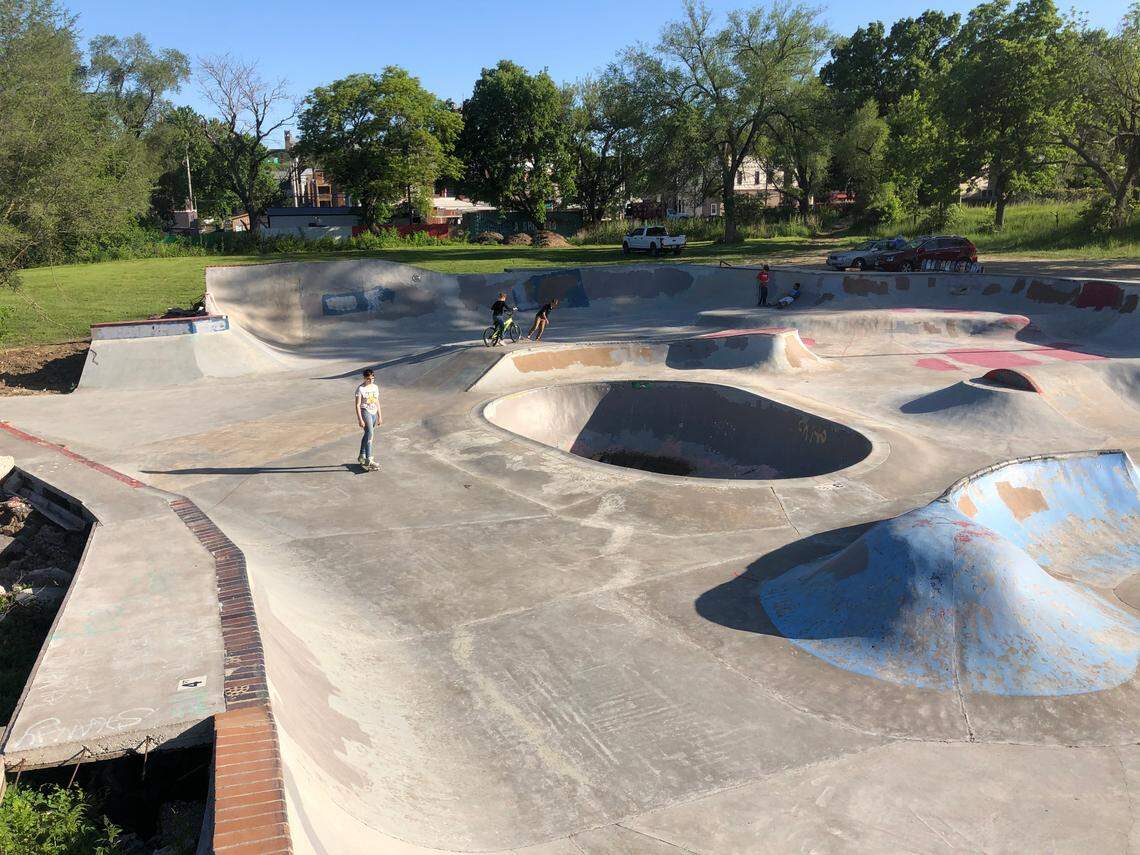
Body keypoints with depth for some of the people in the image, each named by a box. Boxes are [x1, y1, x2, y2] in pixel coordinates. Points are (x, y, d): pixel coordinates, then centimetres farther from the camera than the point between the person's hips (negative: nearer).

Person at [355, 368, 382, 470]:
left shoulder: (375, 387, 9)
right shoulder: (360, 388, -10)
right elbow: (357, 405, -12)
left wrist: (379, 416, 15)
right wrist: (360, 419, -17)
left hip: (374, 413, 7)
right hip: (365, 412, -7)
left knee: (367, 434, 15)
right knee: (369, 433, -23)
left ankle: (361, 457, 29)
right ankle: (368, 460, -27)